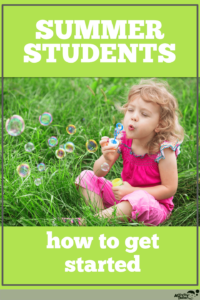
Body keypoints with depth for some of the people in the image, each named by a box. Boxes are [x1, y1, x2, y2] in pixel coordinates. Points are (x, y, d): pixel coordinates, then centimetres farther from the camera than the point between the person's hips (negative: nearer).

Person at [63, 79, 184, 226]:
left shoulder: (163, 149, -21)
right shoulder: (123, 139, -8)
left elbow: (170, 189, -17)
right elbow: (98, 173, -5)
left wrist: (133, 191, -22)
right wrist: (107, 160, -30)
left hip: (154, 204, -5)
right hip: (127, 194, 5)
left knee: (141, 198, -41)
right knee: (86, 176, -1)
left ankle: (84, 223, -32)